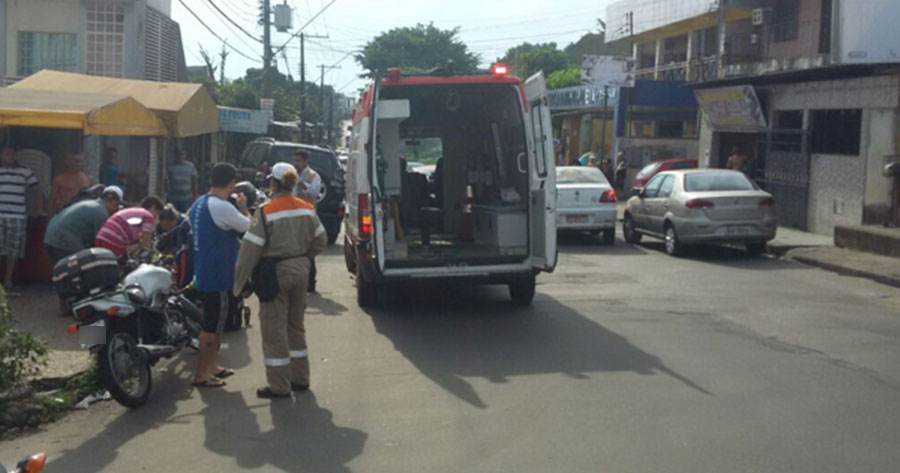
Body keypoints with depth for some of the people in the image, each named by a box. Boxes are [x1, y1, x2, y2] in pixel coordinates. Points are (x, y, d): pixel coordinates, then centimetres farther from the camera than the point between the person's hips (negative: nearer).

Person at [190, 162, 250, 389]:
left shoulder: (198, 204, 9)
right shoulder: (222, 207, -21)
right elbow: (250, 227, -14)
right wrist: (243, 208, 3)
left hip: (204, 274, 10)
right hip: (220, 277, -10)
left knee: (214, 324, 20)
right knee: (212, 326, -1)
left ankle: (212, 366, 31)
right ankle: (201, 374, 5)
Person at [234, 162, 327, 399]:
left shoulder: (266, 211, -16)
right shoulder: (307, 209, 1)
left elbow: (251, 248, -15)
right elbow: (320, 240, 8)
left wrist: (239, 282, -8)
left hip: (275, 273, -6)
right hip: (301, 271, 6)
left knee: (274, 330, 3)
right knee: (296, 325, 19)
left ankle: (279, 386, 8)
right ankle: (300, 378, 26)